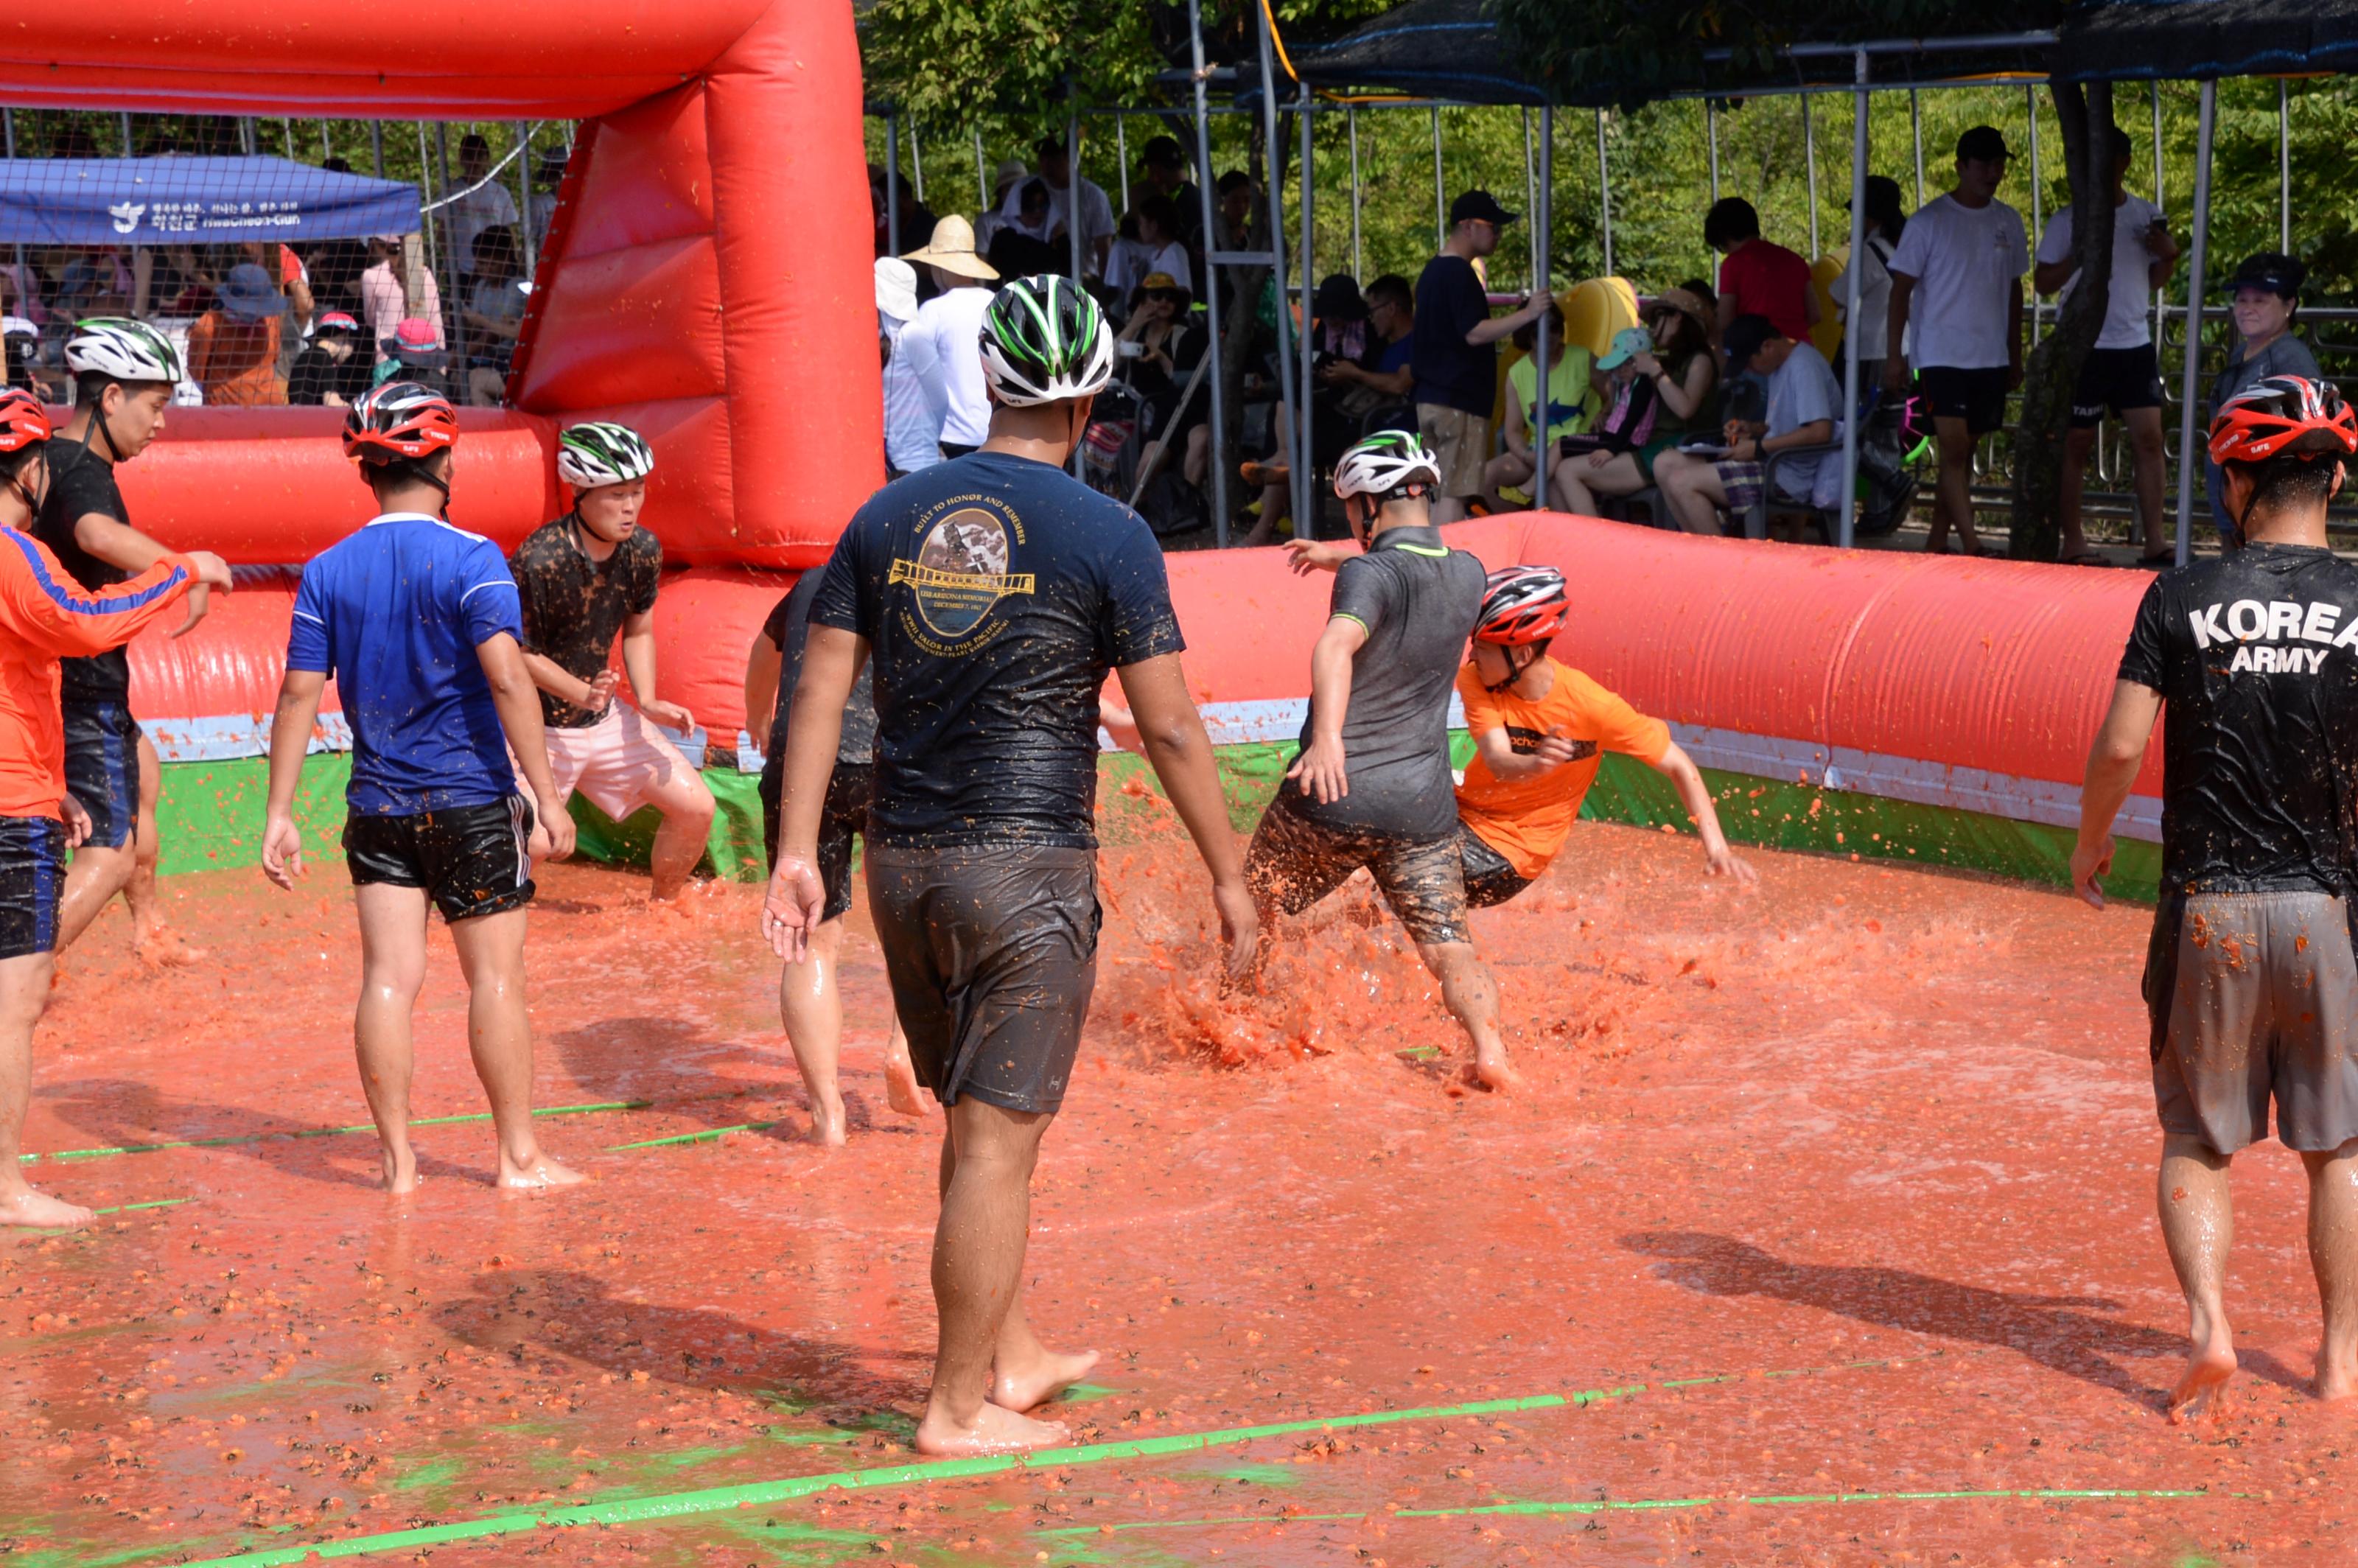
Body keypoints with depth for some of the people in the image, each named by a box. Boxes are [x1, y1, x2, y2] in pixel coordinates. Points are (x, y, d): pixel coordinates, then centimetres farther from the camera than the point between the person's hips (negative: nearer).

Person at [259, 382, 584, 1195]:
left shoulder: (327, 572, 4)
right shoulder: (470, 558, -9)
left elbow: (298, 696, 2)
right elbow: (507, 678, -18)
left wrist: (278, 814, 5)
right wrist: (546, 794, -16)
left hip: (378, 808, 4)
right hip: (471, 803, -4)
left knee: (388, 977, 4)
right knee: (495, 977, 5)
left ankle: (398, 1159, 8)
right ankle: (519, 1155, 12)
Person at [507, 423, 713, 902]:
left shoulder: (644, 551, -5)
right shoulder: (537, 561, -24)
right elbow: (521, 654, -15)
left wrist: (647, 702, -5)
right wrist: (583, 694, -28)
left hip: (605, 719, 6)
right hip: (538, 726, -6)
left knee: (696, 808, 1)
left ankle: (662, 912, 24)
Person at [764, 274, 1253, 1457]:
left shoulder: (887, 518, 6)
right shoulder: (1108, 538, -8)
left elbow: (821, 689, 2)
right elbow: (1169, 725, -7)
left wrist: (795, 852, 3)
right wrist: (1226, 873, 1)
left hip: (901, 863, 5)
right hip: (1029, 867, -5)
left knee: (981, 1122, 19)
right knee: (997, 1143, 1)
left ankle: (1012, 1356, 30)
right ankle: (958, 1408, 7)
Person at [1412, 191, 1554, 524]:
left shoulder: (1432, 271, 18)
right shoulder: (1459, 273, -13)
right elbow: (1474, 333, -20)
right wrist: (1527, 314, -22)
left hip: (1429, 397, 10)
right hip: (1459, 401, -10)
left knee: (1440, 493, 10)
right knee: (1455, 493, -10)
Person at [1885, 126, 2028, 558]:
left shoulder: (2008, 222, 10)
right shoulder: (1930, 221, -5)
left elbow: (2014, 290, 18)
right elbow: (1901, 288, -4)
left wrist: (2015, 356, 16)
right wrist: (1894, 355, -10)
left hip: (1992, 359, 5)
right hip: (1942, 356, -5)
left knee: (1963, 454, 8)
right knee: (1954, 449, -13)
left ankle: (1937, 544, 14)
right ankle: (1972, 546, -17)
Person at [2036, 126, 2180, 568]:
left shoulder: (2147, 216, 9)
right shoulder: (2069, 221, -2)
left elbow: (2154, 280, 17)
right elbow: (2043, 282, -2)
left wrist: (2168, 255, -4)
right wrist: (2079, 257, -18)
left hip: (2135, 344, 4)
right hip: (2084, 347, -3)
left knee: (2148, 436, -2)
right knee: (2077, 443, 1)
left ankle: (2156, 539, 0)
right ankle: (2073, 540, 7)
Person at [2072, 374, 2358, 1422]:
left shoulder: (2181, 598, -5)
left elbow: (2119, 748, -8)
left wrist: (2090, 843, 9)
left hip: (2207, 910, 0)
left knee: (2198, 1138, 13)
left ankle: (2206, 1323, -4)